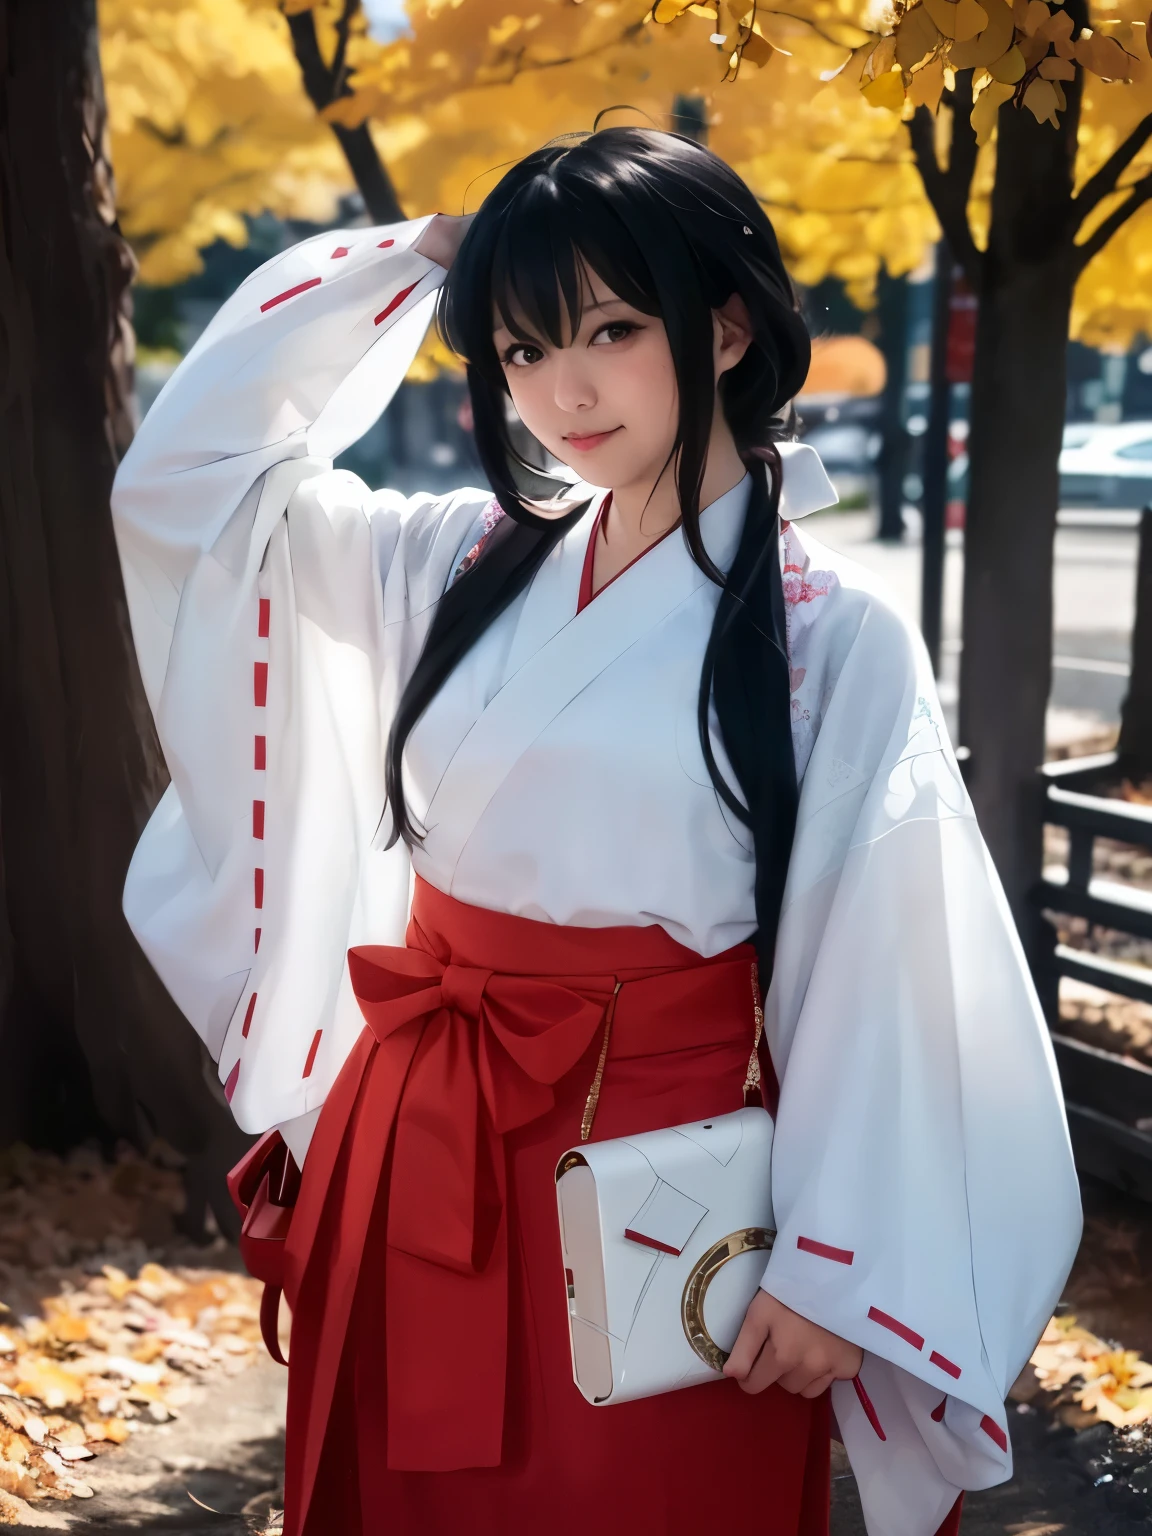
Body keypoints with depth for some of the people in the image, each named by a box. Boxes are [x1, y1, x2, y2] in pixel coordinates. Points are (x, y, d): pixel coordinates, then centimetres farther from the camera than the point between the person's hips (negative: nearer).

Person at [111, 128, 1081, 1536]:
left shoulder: (832, 636, -9)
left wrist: (834, 1268, -10)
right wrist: (405, 258, 3)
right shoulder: (469, 562, 3)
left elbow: (884, 976, -9)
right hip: (415, 1163, 5)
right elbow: (189, 465, 8)